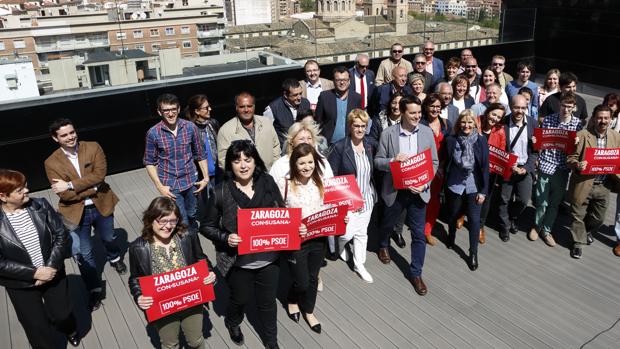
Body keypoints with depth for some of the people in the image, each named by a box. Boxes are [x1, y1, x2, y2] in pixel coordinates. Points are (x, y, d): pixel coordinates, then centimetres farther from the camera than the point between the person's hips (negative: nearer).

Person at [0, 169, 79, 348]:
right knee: (37, 327, 11)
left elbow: (61, 235, -8)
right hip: (21, 283, -2)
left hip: (52, 273, 2)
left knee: (62, 314, 17)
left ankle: (69, 329, 52)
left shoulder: (41, 206, -11)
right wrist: (34, 273, -21)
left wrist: (51, 267, -17)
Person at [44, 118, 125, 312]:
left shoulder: (93, 148, -9)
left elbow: (100, 175, -21)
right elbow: (64, 194, -17)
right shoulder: (51, 162, -11)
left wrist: (71, 185, -24)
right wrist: (92, 189, -19)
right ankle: (95, 290, 25)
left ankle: (114, 259, 60)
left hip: (101, 205, 2)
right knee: (84, 253, 7)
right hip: (77, 212, -1)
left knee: (109, 238, 26)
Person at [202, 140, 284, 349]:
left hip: (268, 258, 2)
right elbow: (207, 227, -6)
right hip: (238, 260, -2)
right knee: (241, 298, 22)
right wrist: (226, 238, -22)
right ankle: (232, 323, 59)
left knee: (268, 301, 18)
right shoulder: (221, 192, -14)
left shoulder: (267, 182, -7)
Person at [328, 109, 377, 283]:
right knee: (348, 232, -4)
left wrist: (374, 193, 10)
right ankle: (340, 244, 33)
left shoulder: (369, 146, 2)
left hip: (366, 198, 5)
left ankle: (359, 264, 30)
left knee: (362, 232, 13)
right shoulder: (340, 147, -14)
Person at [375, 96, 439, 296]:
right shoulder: (388, 134, -10)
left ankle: (415, 273, 20)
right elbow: (378, 162, -4)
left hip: (418, 190, 1)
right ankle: (384, 245, 56)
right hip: (394, 190, -1)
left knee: (419, 234, 4)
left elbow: (434, 162, 1)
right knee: (388, 223, 23)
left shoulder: (427, 132, -4)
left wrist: (424, 184, -14)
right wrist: (393, 161, -25)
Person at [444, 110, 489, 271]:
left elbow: (485, 166, -6)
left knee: (474, 219, -1)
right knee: (454, 214, 19)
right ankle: (451, 237, 47)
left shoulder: (481, 140, -8)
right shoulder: (451, 140, -7)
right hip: (455, 185, 1)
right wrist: (445, 186, 1)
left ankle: (473, 253, 14)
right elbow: (447, 163, -1)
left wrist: (483, 190, -8)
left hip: (474, 186, -1)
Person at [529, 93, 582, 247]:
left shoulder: (578, 123, 0)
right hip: (545, 165, -1)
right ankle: (537, 226, 27)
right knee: (542, 201, 2)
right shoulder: (548, 119, -2)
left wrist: (577, 142, -15)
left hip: (562, 168, 2)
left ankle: (546, 230, 28)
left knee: (555, 202, 11)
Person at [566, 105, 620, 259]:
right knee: (578, 216, 9)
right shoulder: (582, 135, -12)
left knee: (598, 217, 20)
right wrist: (577, 165, -31)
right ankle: (578, 242, 29)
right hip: (583, 184, -4)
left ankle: (588, 232, 50)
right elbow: (571, 157, -10)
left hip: (603, 186, 4)